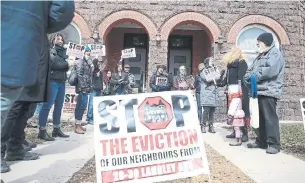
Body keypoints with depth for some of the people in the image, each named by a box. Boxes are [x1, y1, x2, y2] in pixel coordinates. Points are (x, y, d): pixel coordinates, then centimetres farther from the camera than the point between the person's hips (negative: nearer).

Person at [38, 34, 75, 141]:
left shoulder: (62, 51, 22)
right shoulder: (50, 50, 2)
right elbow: (53, 64, -13)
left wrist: (69, 64, -2)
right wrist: (67, 64, -9)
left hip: (62, 82, 8)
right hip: (52, 81, -7)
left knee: (59, 106, 9)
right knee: (47, 106, -8)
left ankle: (56, 129, 16)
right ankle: (42, 131, -4)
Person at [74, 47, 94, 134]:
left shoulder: (89, 63, 20)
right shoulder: (81, 62, -5)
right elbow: (79, 75, -14)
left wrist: (90, 86, 15)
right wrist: (82, 87, -20)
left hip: (87, 87, 8)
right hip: (82, 87, -8)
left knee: (81, 105, 11)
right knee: (82, 105, -10)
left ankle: (78, 124, 18)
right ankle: (77, 126, -5)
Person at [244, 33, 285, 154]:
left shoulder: (276, 54, -3)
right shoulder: (260, 56, 24)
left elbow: (270, 70, -20)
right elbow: (250, 70, 19)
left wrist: (254, 75, -10)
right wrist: (248, 77, -4)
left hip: (269, 92, -9)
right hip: (259, 91, 9)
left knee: (270, 118, -8)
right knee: (260, 118, 12)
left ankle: (274, 144, -2)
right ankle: (261, 141, 21)